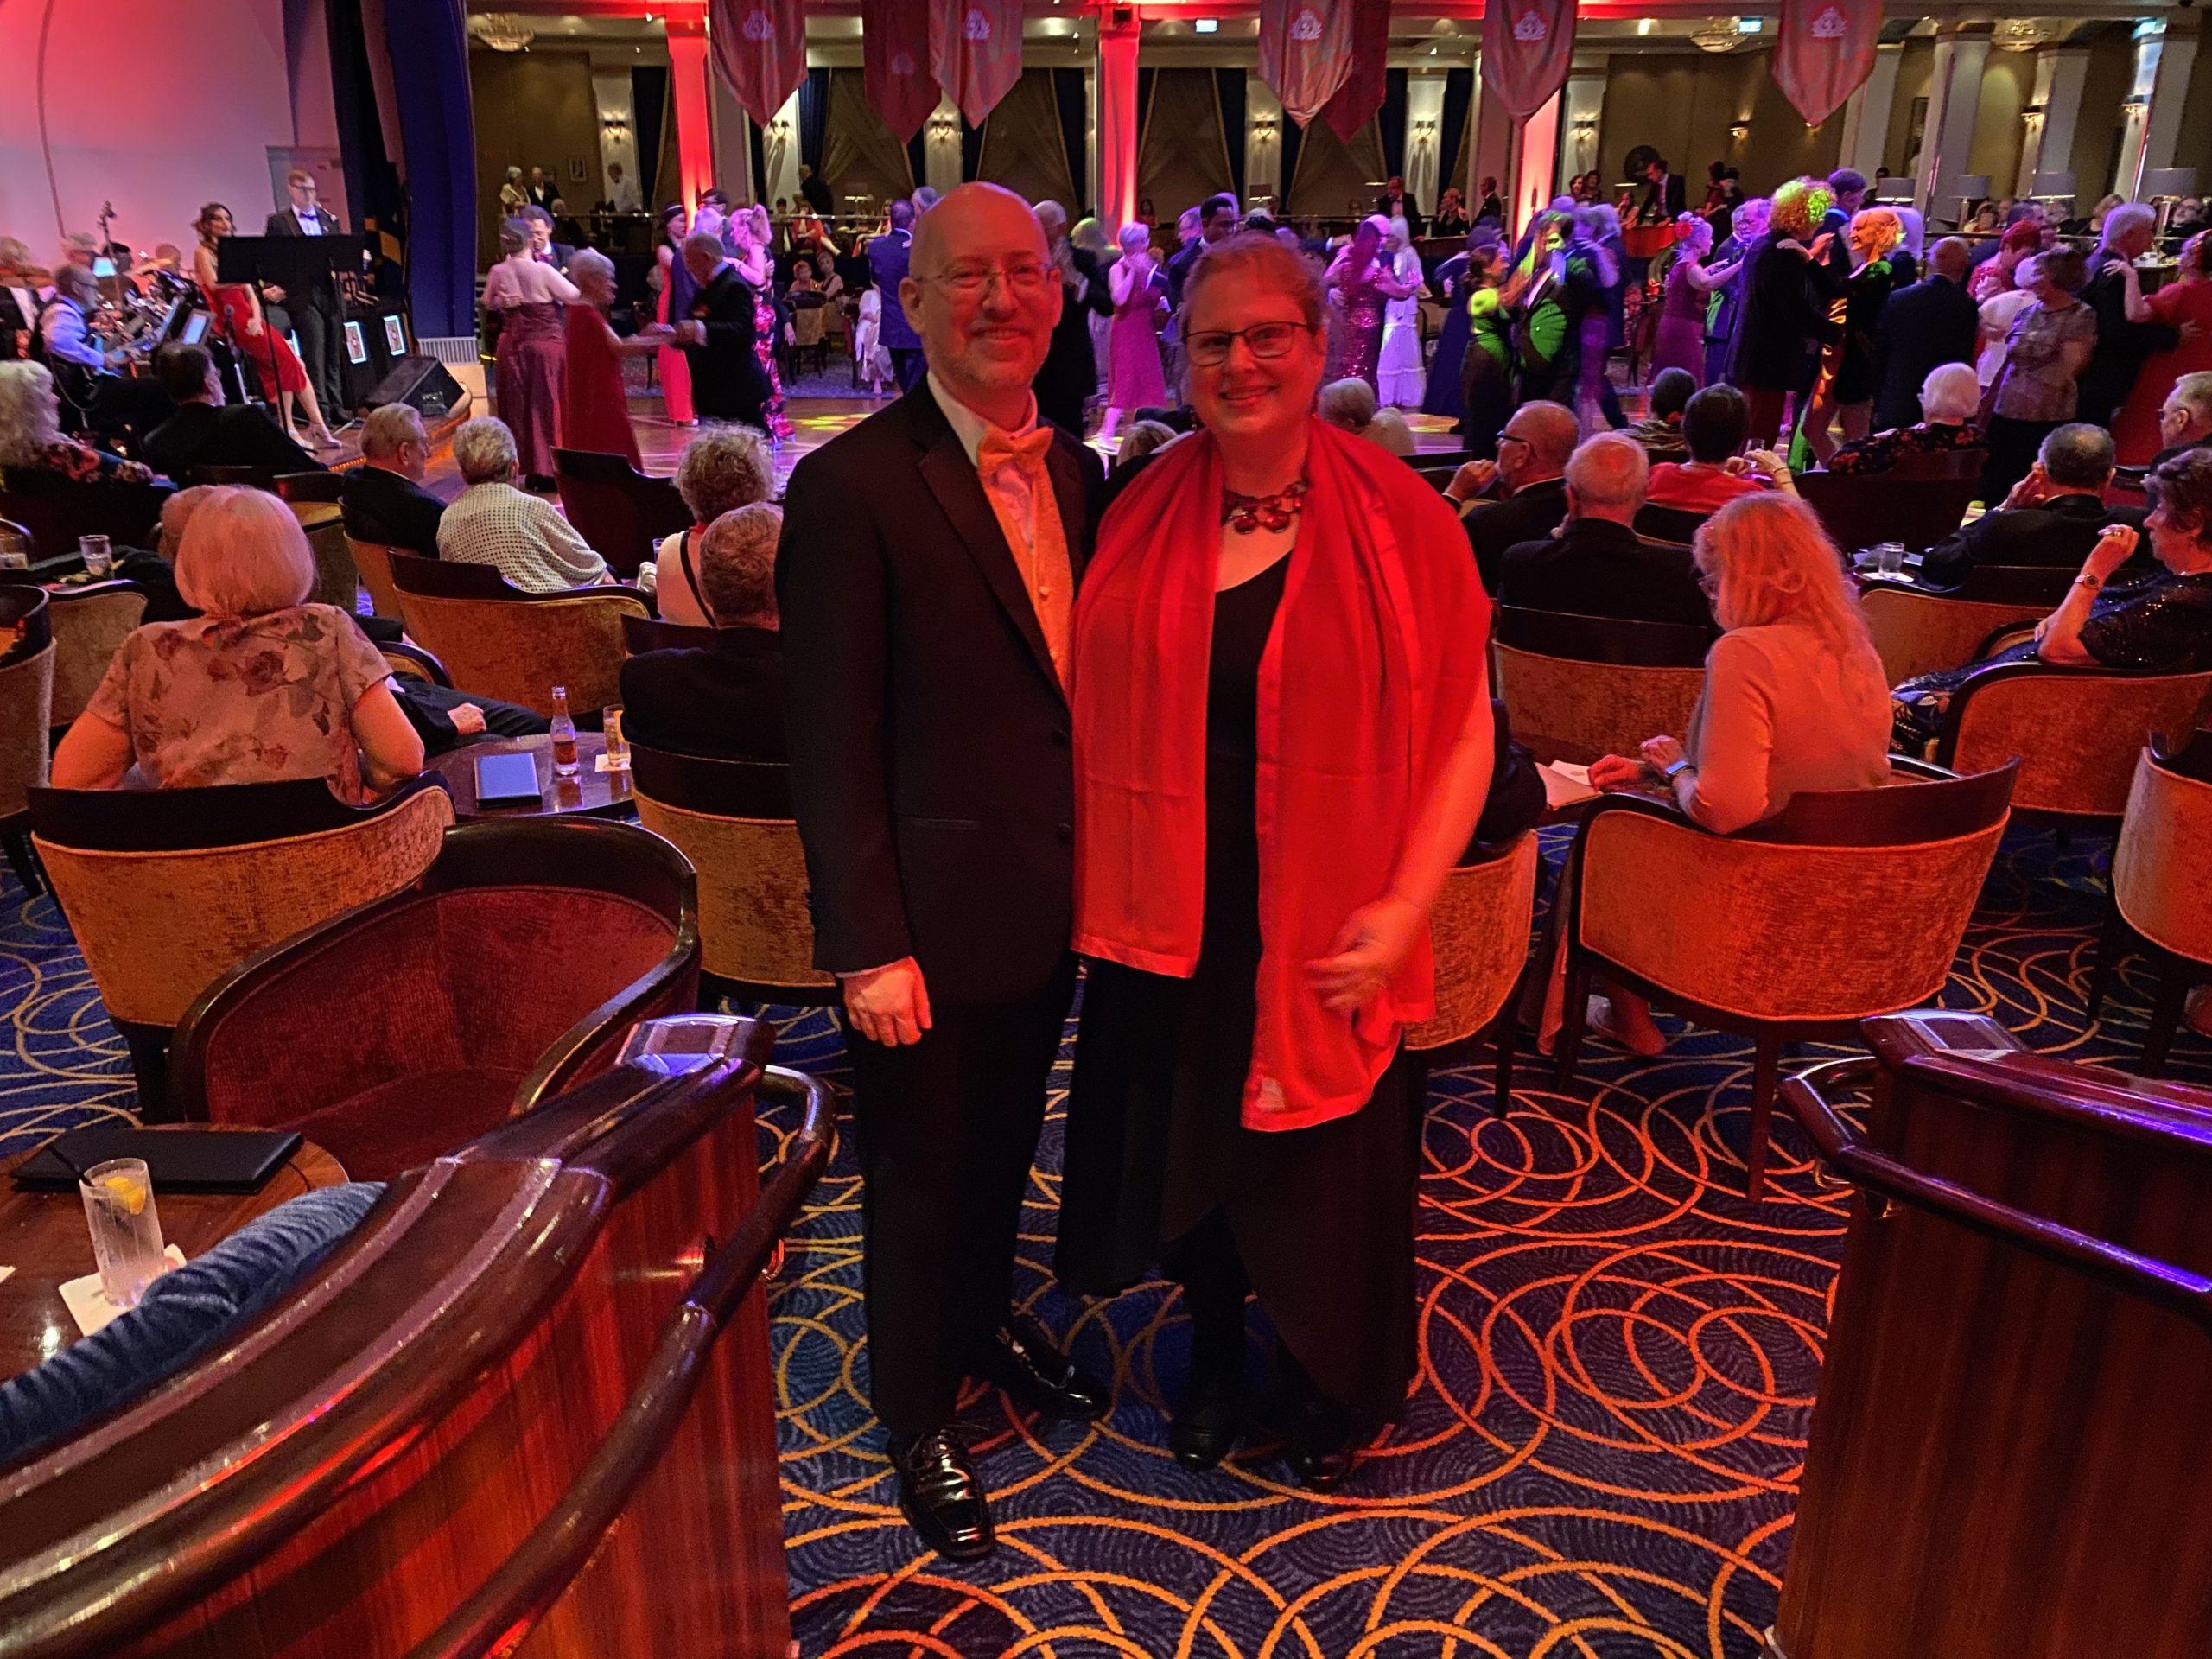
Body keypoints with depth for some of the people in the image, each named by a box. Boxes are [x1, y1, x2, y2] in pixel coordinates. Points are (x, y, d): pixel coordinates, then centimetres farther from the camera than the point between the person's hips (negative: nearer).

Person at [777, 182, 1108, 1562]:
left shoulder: (1074, 472, 5)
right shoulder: (851, 487, -17)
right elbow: (833, 741, -17)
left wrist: (1107, 865, 7)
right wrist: (869, 945, -18)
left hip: (1052, 899, 6)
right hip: (932, 915, -6)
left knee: (1005, 1143, 25)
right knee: (919, 1174, 14)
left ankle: (987, 1320, 52)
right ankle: (920, 1416, 37)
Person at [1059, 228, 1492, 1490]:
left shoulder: (1399, 521, -8)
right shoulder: (1142, 519, -1)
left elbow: (1463, 732, -7)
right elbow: (1098, 712, 3)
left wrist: (1405, 904, -15)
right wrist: (1104, 879, -6)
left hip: (1326, 923, -2)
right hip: (1172, 912, 3)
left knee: (1327, 1162, 13)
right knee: (1184, 1141, 18)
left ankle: (1334, 1384, 42)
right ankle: (1217, 1351, 46)